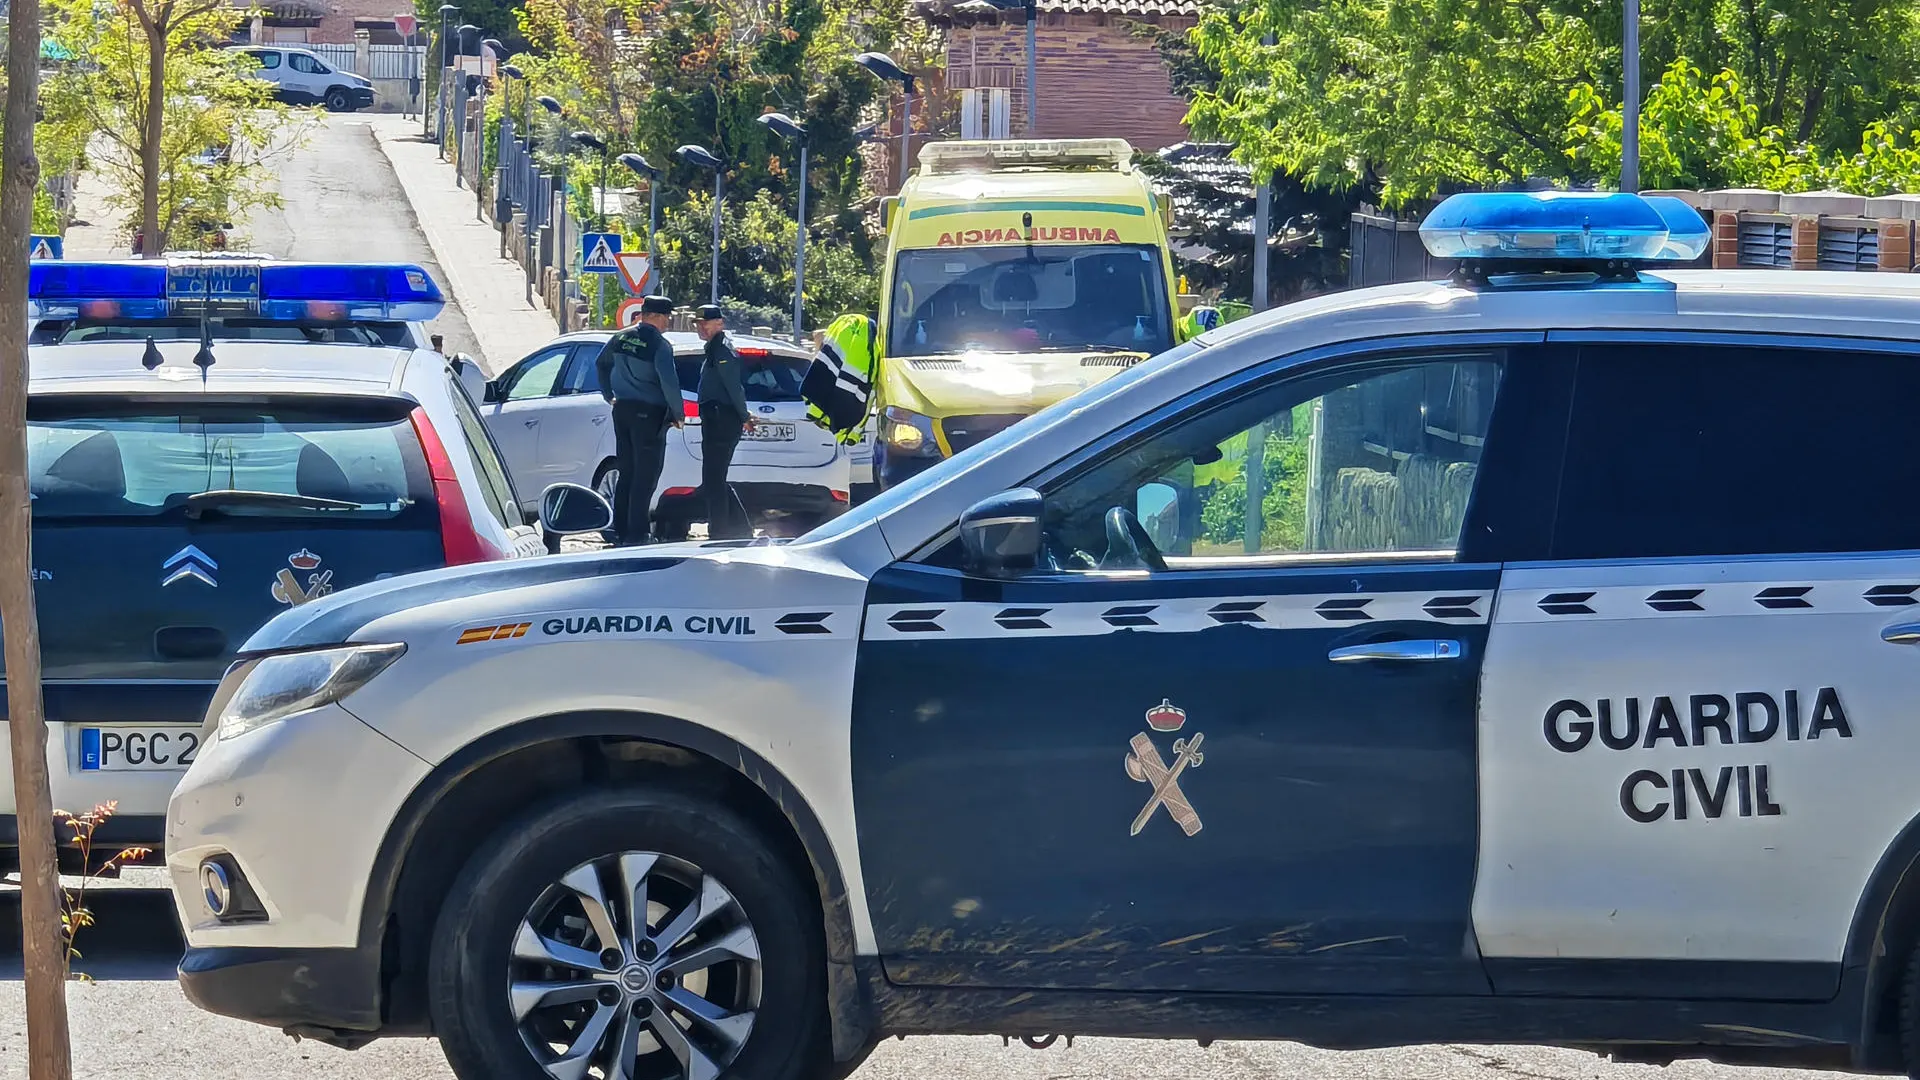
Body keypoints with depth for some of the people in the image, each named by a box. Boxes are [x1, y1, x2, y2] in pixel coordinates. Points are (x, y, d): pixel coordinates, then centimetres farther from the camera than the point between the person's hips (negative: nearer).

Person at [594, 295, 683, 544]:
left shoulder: (621, 338, 7)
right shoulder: (659, 345, -16)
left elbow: (600, 364, 22)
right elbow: (669, 382, -24)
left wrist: (609, 395, 31)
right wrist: (677, 413, -11)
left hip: (622, 410, 7)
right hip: (648, 414, -7)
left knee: (626, 474, 15)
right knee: (645, 477, -2)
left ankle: (621, 532, 19)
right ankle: (637, 534, -4)